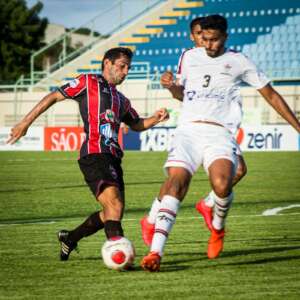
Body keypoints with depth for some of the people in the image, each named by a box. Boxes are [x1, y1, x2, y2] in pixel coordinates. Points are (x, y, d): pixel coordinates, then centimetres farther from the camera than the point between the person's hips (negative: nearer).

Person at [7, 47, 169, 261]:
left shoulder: (121, 100, 25)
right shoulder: (88, 82, 5)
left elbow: (136, 124, 36)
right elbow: (53, 97, 6)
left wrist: (156, 119, 14)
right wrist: (25, 123, 3)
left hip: (113, 158, 9)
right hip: (94, 155, -9)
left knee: (113, 213, 11)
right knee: (115, 205, -24)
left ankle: (70, 238, 30)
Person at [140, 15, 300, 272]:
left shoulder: (238, 62, 10)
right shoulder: (190, 57, 18)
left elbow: (271, 95, 15)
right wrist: (171, 87, 9)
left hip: (219, 133, -2)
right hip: (187, 130, 2)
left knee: (222, 184, -29)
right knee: (176, 181, -24)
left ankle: (218, 228, 7)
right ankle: (156, 252, -34)